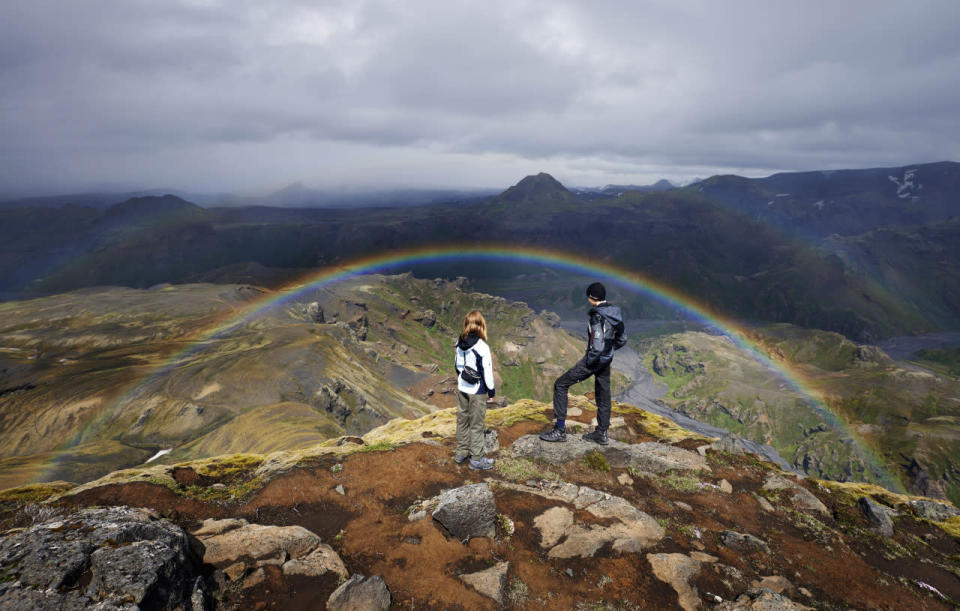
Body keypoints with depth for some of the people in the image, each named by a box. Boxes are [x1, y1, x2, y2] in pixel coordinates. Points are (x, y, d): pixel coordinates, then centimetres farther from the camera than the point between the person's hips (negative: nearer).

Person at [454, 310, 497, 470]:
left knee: (462, 421, 19)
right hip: (477, 391, -6)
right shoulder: (482, 347, -22)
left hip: (462, 389, 6)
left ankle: (461, 453, 33)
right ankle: (476, 459, 17)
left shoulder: (460, 344, -3)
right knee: (476, 425, 6)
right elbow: (487, 371, -16)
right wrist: (491, 391, -5)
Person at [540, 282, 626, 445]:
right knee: (603, 394, 19)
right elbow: (622, 340, 13)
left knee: (560, 385, 0)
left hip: (594, 360, -8)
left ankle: (560, 430, 2)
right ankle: (601, 434, 31)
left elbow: (597, 346, -28)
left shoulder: (597, 317, -24)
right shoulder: (615, 314, 3)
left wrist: (589, 361, -14)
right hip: (607, 360, 8)